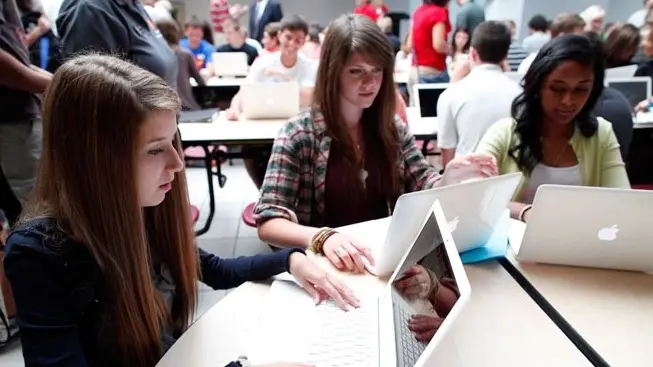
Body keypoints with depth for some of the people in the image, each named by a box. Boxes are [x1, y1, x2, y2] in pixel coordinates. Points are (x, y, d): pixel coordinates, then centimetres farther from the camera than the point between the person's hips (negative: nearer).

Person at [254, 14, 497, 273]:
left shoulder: (393, 129, 5)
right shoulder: (299, 134, -10)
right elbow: (268, 223, -14)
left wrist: (451, 178, -14)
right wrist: (321, 237, -32)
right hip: (327, 264, -3)